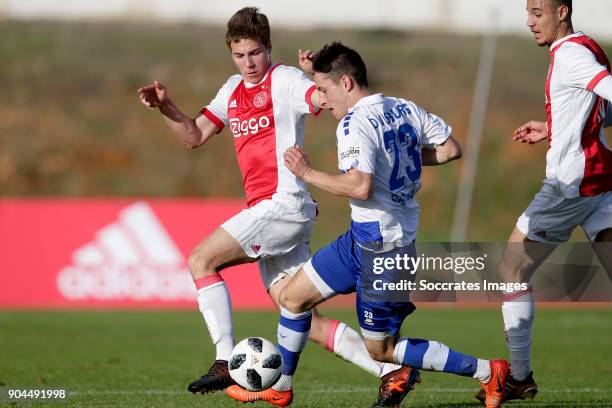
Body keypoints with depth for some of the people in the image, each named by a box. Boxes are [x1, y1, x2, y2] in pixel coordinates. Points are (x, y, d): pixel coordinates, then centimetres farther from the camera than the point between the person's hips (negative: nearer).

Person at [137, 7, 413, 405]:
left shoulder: (284, 79, -5)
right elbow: (195, 136, 23)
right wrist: (166, 107, 7)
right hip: (266, 209, 9)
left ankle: (227, 364, -11)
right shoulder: (233, 90, 20)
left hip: (284, 203, -9)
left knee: (201, 260, -11)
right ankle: (391, 372, 3)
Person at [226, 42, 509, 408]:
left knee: (381, 350, 3)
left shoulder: (354, 124, -20)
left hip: (379, 247, -9)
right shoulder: (406, 109, 5)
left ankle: (487, 372, 2)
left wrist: (308, 173, -18)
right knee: (294, 297, 16)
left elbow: (360, 187, -30)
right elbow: (451, 149, 9)